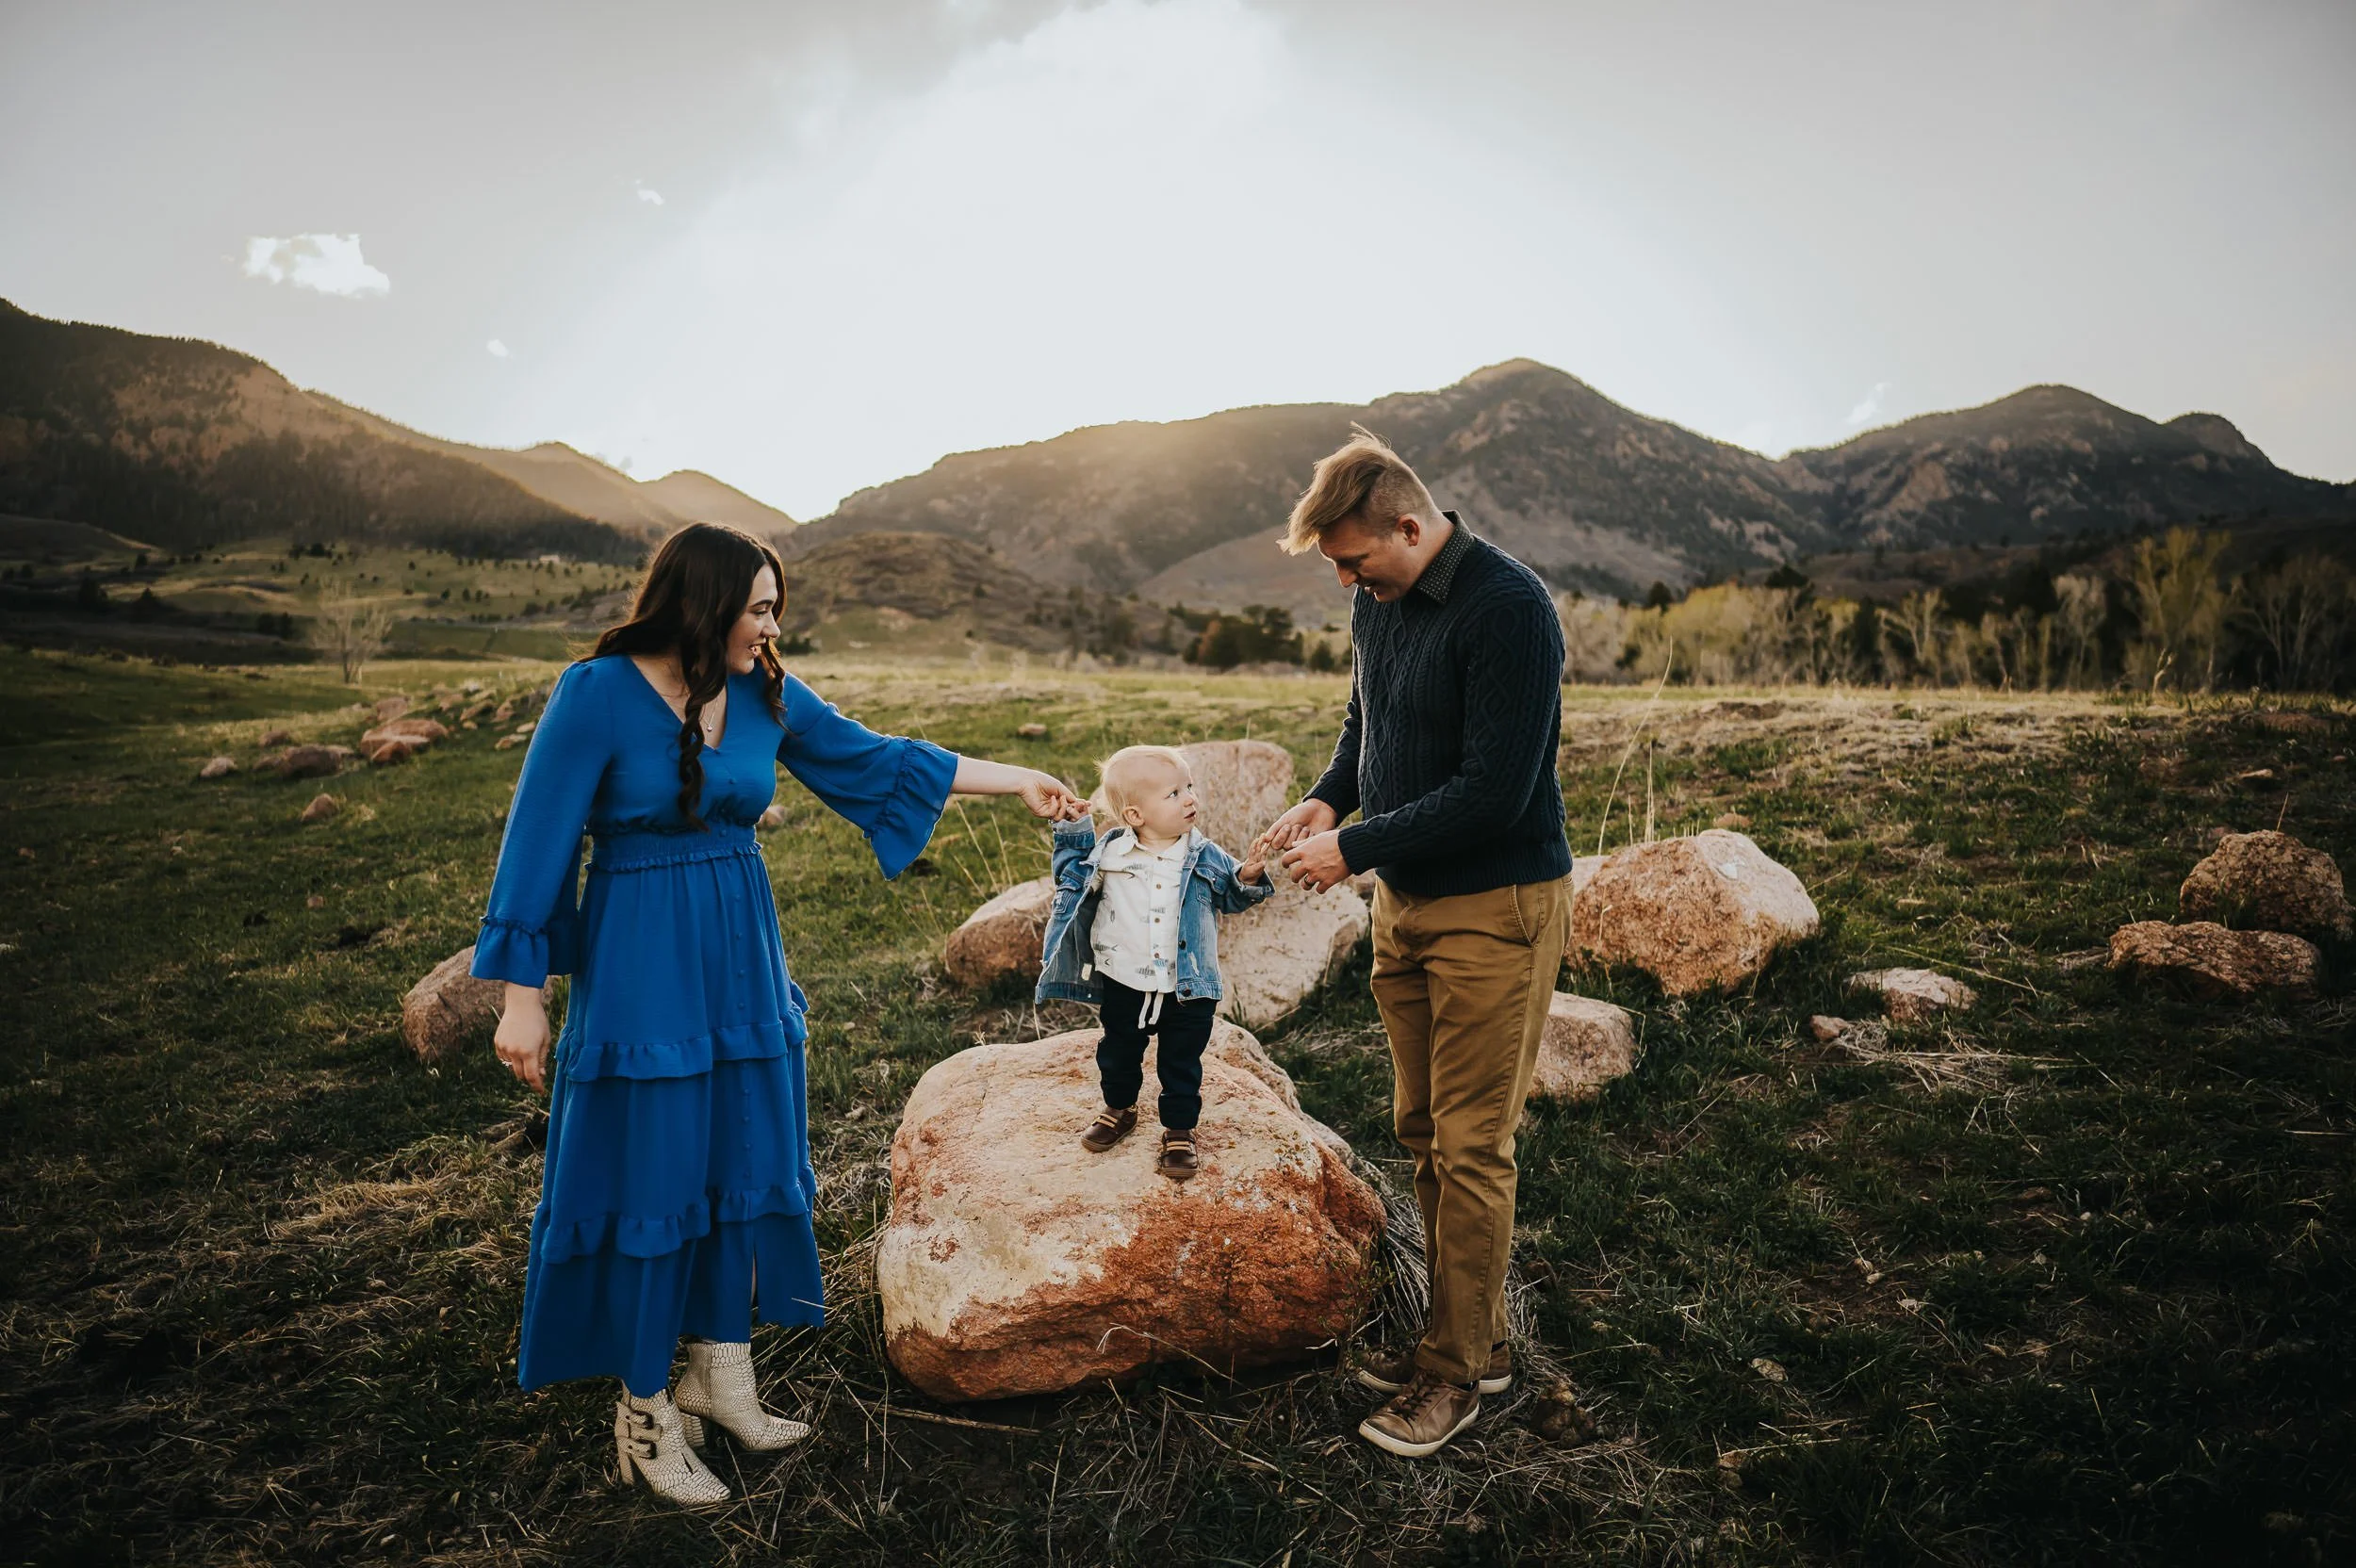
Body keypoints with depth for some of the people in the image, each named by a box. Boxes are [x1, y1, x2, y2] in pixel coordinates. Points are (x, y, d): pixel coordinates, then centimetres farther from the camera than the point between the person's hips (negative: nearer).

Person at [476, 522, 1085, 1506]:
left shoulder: (767, 695, 2)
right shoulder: (597, 694, -13)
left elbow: (877, 760, 9)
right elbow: (540, 840, -11)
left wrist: (1017, 781, 9)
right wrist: (522, 997, -11)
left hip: (741, 962, 6)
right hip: (639, 969, -6)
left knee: (740, 1164, 12)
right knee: (649, 1177, 3)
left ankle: (721, 1377, 30)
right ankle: (646, 1413, 22)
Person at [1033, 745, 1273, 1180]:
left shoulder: (1205, 857, -6)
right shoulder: (1108, 853, -8)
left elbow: (1230, 895, 6)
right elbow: (1073, 879, 7)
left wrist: (1248, 877, -15)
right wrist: (1073, 833, -5)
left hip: (1187, 991, -1)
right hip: (1123, 985, 1)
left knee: (1181, 1064, 10)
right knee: (1118, 1054, 20)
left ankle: (1180, 1130, 29)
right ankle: (1119, 1109, 46)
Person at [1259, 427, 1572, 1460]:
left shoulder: (1508, 608, -20)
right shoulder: (1376, 601, 6)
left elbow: (1492, 793, -24)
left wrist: (1354, 851, -18)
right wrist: (1328, 798, 2)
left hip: (1496, 908, -8)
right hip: (1406, 902, 8)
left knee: (1470, 1145, 0)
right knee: (1422, 1131, 14)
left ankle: (1461, 1368, 16)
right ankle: (1465, 1334, 29)